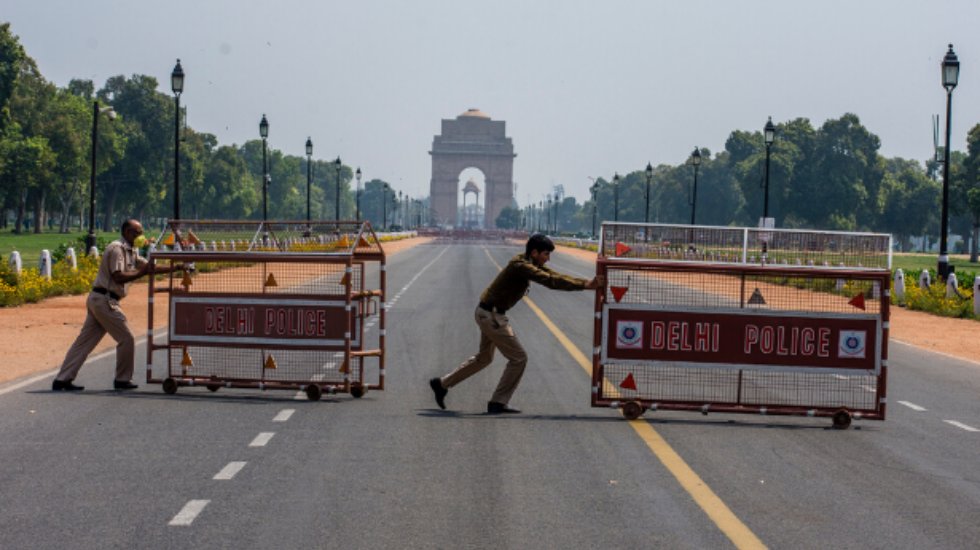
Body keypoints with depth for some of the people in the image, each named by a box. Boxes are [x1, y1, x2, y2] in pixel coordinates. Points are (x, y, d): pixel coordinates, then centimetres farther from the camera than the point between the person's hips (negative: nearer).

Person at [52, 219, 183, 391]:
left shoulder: (131, 252, 19)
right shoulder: (117, 249, -11)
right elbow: (118, 277, -20)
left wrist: (174, 268, 10)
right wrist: (141, 272, -21)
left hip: (97, 300, 10)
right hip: (105, 300, -10)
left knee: (85, 341, 7)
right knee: (126, 339, -1)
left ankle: (62, 379, 6)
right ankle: (122, 379, 9)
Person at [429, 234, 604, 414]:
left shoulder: (531, 264, 7)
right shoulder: (521, 266, -23)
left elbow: (556, 276, 5)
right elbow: (550, 281, -32)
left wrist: (587, 282, -4)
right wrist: (584, 286, -33)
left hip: (488, 314, 10)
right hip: (491, 315, -10)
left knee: (484, 358, 24)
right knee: (518, 358, -5)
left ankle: (442, 384, 32)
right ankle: (498, 403, 3)